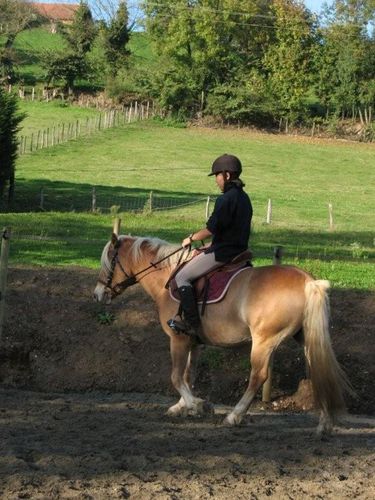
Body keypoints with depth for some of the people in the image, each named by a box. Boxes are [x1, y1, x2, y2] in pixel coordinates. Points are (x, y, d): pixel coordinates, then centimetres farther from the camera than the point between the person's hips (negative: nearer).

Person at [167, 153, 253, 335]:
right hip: (239, 250, 10)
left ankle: (192, 323, -10)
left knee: (182, 277, -4)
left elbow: (210, 230, -19)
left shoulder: (225, 199, -19)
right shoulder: (244, 198, 11)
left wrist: (191, 238, -2)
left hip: (222, 253, -10)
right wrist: (213, 245, 17)